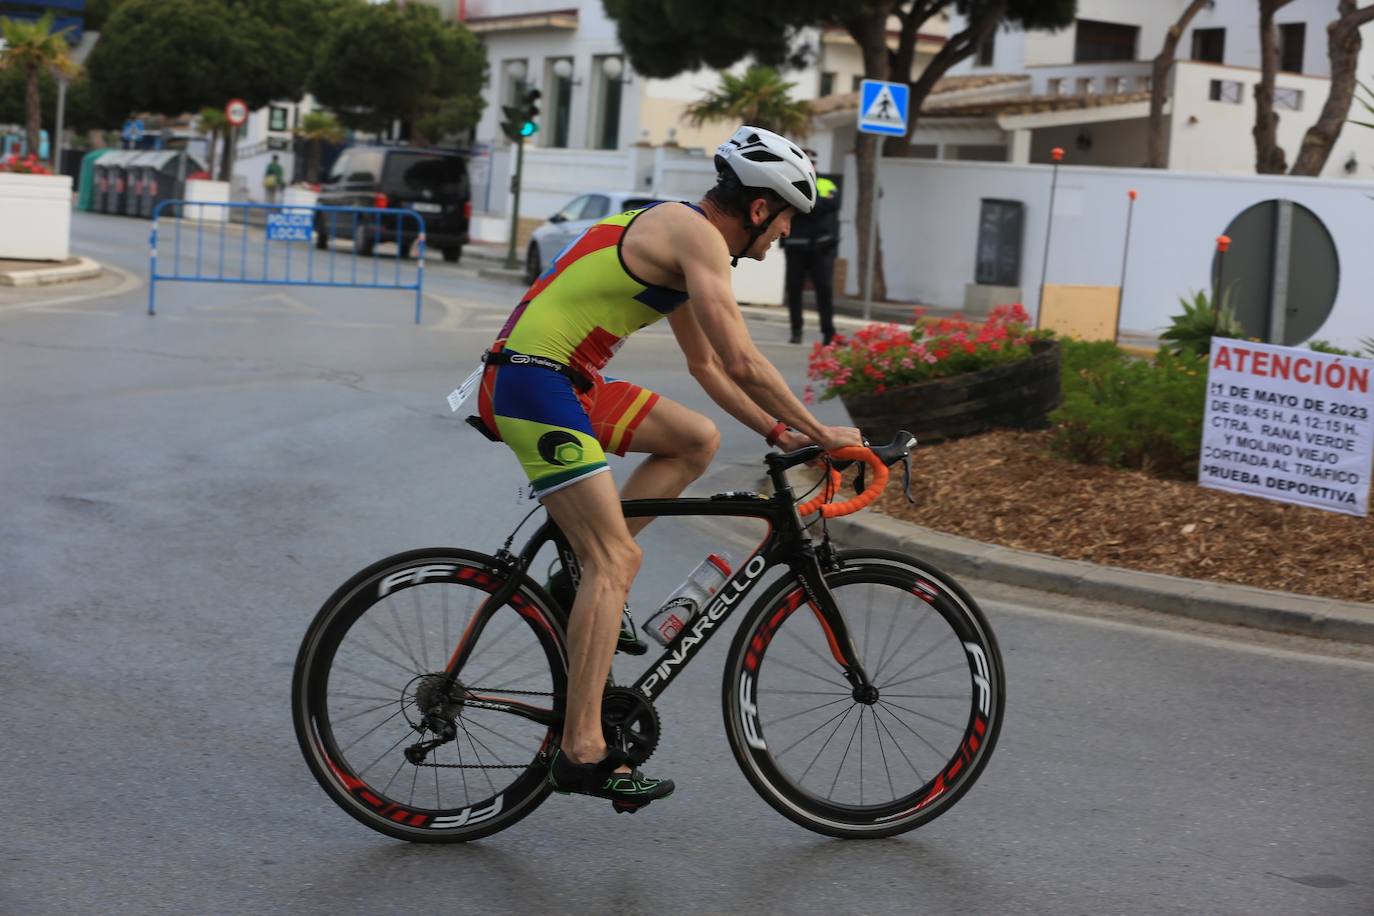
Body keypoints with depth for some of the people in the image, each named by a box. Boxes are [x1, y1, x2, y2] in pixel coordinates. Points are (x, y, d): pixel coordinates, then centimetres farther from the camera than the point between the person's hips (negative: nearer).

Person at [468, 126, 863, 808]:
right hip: (535, 382, -10)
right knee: (618, 559, -13)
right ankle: (581, 751, -15)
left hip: (569, 382, 10)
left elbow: (705, 365, 28)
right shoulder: (697, 236, -11)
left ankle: (587, 561, 9)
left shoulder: (675, 233, 20)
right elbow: (743, 363, -17)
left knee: (698, 441, 14)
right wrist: (820, 432, -7)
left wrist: (777, 431, 22)